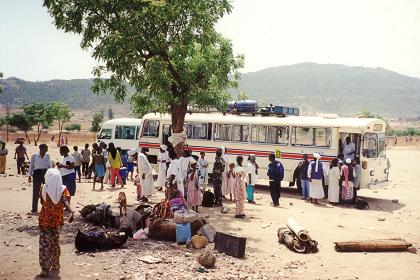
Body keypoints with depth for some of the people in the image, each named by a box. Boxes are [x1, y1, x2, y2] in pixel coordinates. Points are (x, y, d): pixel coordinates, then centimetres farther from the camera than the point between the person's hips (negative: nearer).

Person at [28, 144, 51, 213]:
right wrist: (29, 175, 0)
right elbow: (31, 166, 5)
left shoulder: (47, 156, 8)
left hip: (46, 173, 2)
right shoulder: (34, 156, 2)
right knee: (35, 192, 1)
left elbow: (50, 166, 10)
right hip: (37, 173, -2)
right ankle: (34, 209, 8)